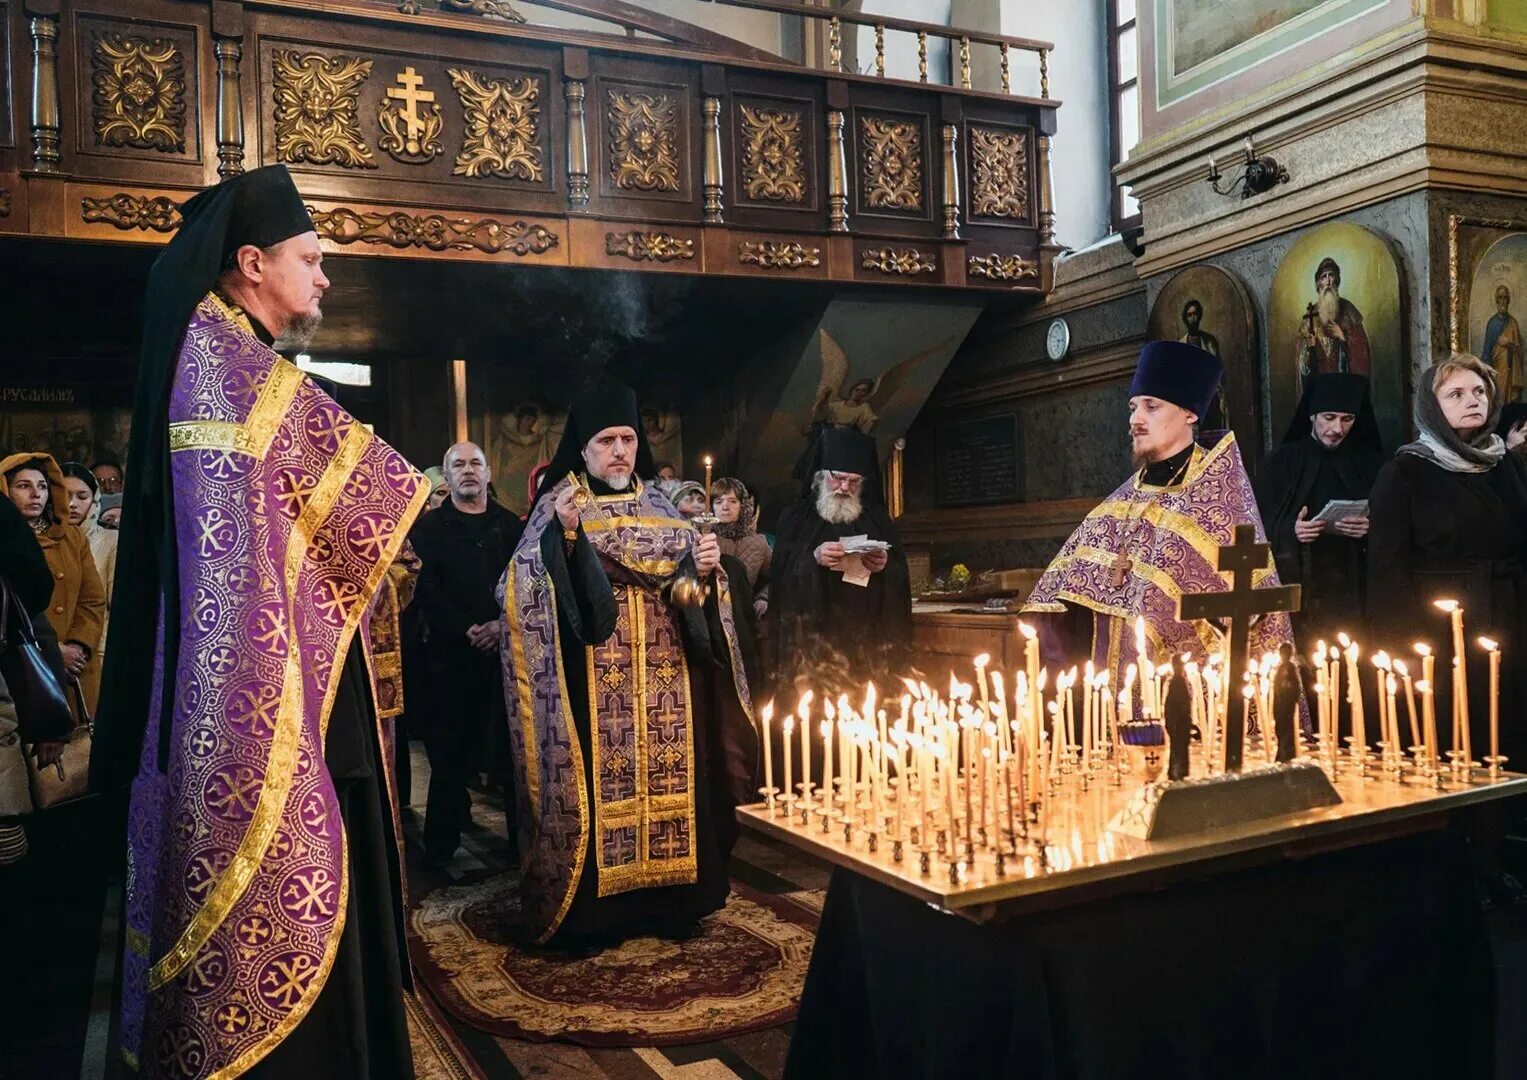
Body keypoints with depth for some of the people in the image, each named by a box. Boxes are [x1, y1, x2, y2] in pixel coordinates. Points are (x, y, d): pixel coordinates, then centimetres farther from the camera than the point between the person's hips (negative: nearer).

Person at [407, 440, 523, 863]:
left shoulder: (510, 525, 14)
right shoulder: (429, 527, 8)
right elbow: (427, 589, -3)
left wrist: (503, 623, -11)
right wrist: (466, 630, -14)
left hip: (508, 649, 2)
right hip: (452, 653, -1)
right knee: (452, 749, 0)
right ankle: (442, 844, 9)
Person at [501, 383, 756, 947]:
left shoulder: (658, 507, 12)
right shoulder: (557, 507, 0)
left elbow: (686, 588, 12)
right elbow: (527, 587, -12)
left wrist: (702, 567, -10)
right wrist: (564, 535, -27)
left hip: (661, 679, 4)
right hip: (592, 686, -4)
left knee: (665, 780, 7)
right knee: (598, 786, -4)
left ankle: (665, 902, 19)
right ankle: (589, 912, 8)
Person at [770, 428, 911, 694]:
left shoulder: (877, 519, 16)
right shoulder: (797, 516, 10)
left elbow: (901, 576, 12)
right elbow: (782, 568, 0)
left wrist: (886, 566, -10)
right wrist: (813, 557, -17)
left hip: (866, 638, 2)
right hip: (813, 635, -1)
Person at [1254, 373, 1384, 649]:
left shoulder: (1368, 463, 10)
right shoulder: (1282, 461, 4)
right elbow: (1258, 524, 0)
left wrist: (1370, 528, -13)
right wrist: (1289, 531, -19)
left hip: (1352, 587, 2)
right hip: (1296, 586, -1)